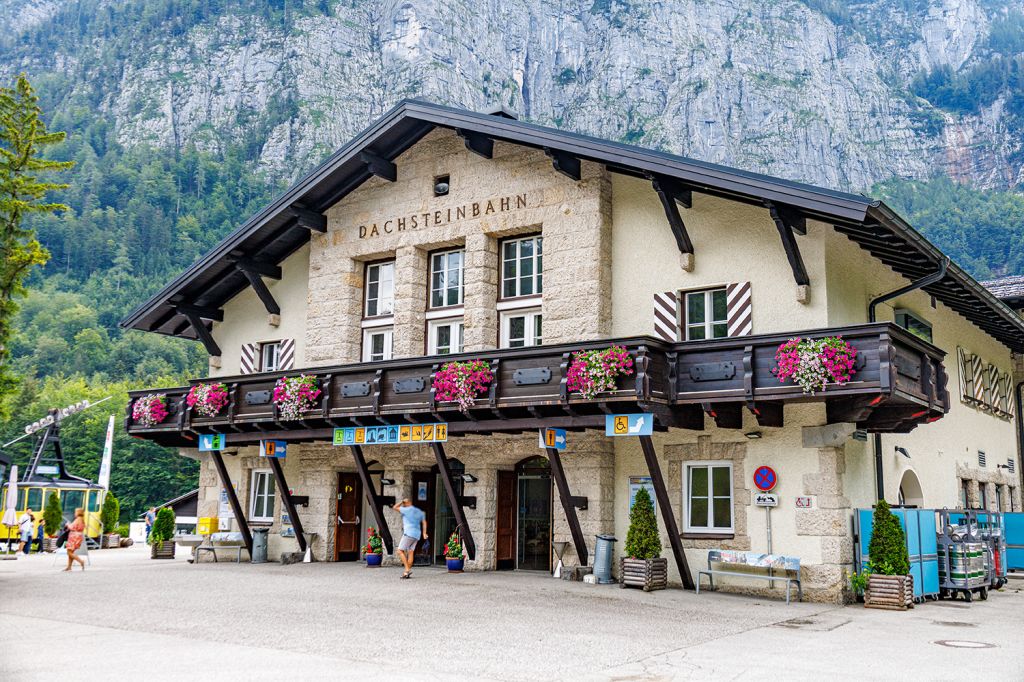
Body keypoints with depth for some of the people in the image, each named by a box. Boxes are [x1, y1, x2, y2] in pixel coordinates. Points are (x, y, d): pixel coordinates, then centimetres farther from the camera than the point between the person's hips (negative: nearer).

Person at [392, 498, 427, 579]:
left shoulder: (407, 510, -6)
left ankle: (407, 569, -16)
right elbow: (424, 522, 12)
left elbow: (395, 507, 1)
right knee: (411, 552, 7)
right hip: (417, 535, 8)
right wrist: (424, 533, 6)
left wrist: (402, 502, 10)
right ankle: (407, 572, 3)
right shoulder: (419, 511, 17)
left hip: (408, 533, -8)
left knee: (400, 551, -5)